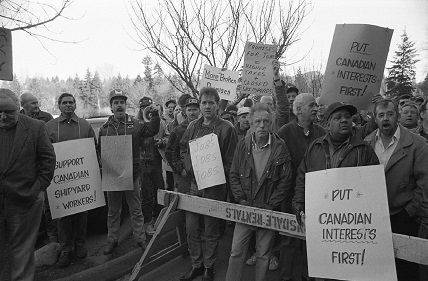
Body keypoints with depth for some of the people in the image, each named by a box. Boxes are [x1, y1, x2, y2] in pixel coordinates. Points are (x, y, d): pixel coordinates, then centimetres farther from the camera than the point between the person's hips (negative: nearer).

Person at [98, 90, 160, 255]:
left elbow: (152, 130, -10)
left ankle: (140, 238, 24)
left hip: (132, 174, -2)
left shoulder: (135, 125, -1)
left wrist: (155, 117, -25)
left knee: (136, 210, 10)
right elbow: (99, 150, 8)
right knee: (113, 211, 16)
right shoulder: (104, 128, 4)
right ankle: (112, 240, 32)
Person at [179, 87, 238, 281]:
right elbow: (183, 147, 19)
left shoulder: (226, 128, -10)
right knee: (191, 227, 12)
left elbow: (231, 160, -10)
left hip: (214, 185, -5)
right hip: (193, 183, 5)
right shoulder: (193, 126, 7)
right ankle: (196, 265, 31)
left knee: (211, 230, 9)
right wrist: (187, 167, 6)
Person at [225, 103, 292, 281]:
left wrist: (270, 205, -9)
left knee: (263, 254, 11)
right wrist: (243, 201, -5)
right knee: (236, 252, 6)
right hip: (245, 209, 2)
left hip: (269, 211, -1)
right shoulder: (243, 145, 0)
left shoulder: (280, 147, -6)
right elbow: (234, 175, 4)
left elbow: (285, 180, -5)